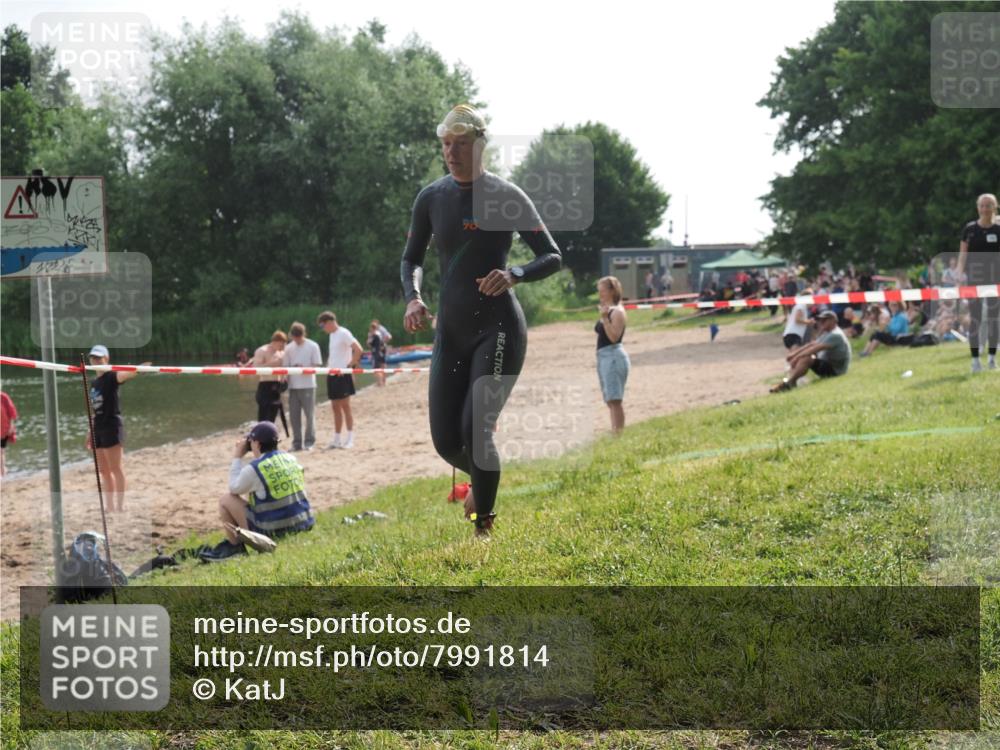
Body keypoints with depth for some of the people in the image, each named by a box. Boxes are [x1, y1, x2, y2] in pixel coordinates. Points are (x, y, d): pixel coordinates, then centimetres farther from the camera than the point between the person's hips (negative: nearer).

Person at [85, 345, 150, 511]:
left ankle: (120, 505, 0)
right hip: (98, 428, 8)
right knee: (103, 471, 11)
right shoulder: (93, 382, 16)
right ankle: (110, 507, 17)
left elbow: (125, 375, -30)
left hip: (112, 426, -8)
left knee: (116, 468, -5)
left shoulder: (111, 376, -7)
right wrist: (90, 432, 19)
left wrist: (138, 369, -52)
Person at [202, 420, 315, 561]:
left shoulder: (254, 469, -14)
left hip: (274, 531, -7)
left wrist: (237, 458, 10)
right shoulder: (290, 459, 5)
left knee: (226, 500, 5)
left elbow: (234, 489, 5)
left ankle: (234, 545, 14)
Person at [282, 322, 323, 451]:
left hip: (308, 385, -3)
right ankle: (297, 443, 12)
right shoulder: (289, 348, 9)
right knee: (294, 415, 4)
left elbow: (317, 365, -3)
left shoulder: (313, 346, -1)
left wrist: (304, 368, -20)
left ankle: (309, 442, 6)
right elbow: (285, 366, 10)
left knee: (310, 414, -2)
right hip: (293, 386, 3)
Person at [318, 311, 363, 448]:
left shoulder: (343, 333, -11)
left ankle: (350, 439, -2)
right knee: (335, 407, 9)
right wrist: (329, 366, 12)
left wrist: (350, 366, -17)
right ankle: (337, 439, 13)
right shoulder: (332, 335, 16)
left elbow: (358, 350, -21)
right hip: (332, 375, 9)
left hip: (343, 375, -9)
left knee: (345, 406, -6)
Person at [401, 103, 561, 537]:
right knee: (446, 441, 2)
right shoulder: (431, 199, 6)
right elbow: (411, 259, 15)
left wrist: (514, 275, -23)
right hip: (451, 330, 5)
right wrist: (413, 297, -6)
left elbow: (552, 258, -3)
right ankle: (483, 482, 36)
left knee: (475, 428, -15)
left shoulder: (507, 196, -5)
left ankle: (484, 526, 3)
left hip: (499, 328, -4)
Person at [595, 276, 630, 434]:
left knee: (614, 400, -13)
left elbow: (614, 337, -22)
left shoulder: (617, 312, -11)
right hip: (603, 356, 10)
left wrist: (605, 318, -26)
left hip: (614, 356, -10)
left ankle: (619, 433, -15)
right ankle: (615, 433, 18)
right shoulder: (606, 311, 16)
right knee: (610, 401, 13)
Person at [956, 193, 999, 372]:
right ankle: (975, 359, 1)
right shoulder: (970, 229, 1)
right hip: (975, 278, -1)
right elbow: (963, 254, 2)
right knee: (975, 318, -2)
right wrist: (960, 273, -10)